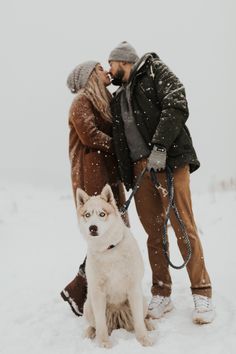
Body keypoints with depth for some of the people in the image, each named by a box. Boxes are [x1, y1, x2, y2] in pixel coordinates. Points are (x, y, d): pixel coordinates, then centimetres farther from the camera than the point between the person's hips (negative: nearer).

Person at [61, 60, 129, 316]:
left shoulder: (103, 102, 24)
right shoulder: (82, 101, -3)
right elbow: (89, 135, -15)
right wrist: (118, 146, -5)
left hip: (110, 174, 9)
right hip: (93, 175, -9)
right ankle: (77, 290, -2)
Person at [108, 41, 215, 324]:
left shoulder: (153, 70, 7)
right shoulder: (118, 98, 25)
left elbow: (177, 105, -9)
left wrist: (160, 146, -19)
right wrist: (127, 179, 11)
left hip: (169, 161, -6)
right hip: (139, 168, 6)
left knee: (183, 228, -8)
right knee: (154, 232, 4)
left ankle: (202, 293, 1)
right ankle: (161, 295, 11)